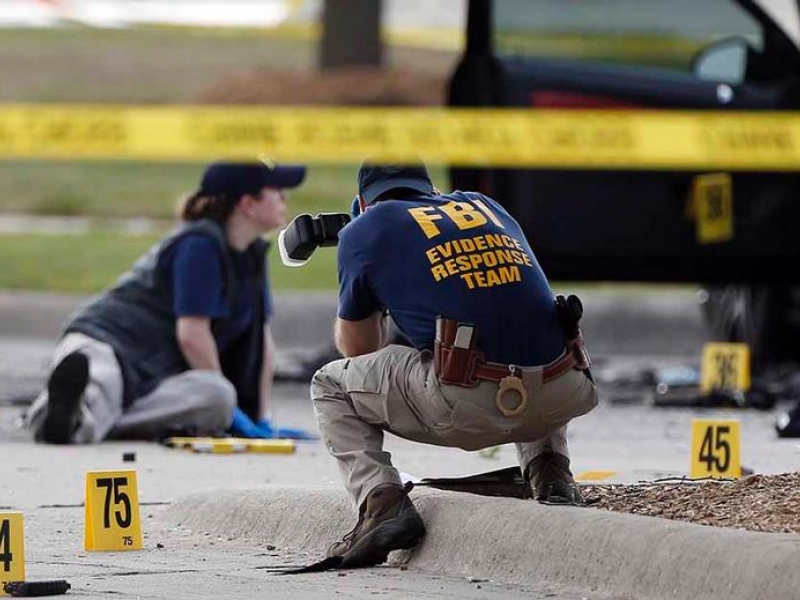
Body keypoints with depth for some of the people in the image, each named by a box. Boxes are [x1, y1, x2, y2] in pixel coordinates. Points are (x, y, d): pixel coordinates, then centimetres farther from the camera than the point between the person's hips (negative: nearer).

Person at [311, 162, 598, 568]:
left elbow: (357, 348, 25)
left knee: (331, 385, 20)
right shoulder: (485, 204, 27)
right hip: (564, 399, 5)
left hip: (468, 409, -5)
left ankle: (381, 501, -1)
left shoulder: (365, 232, 14)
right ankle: (549, 470, 19)